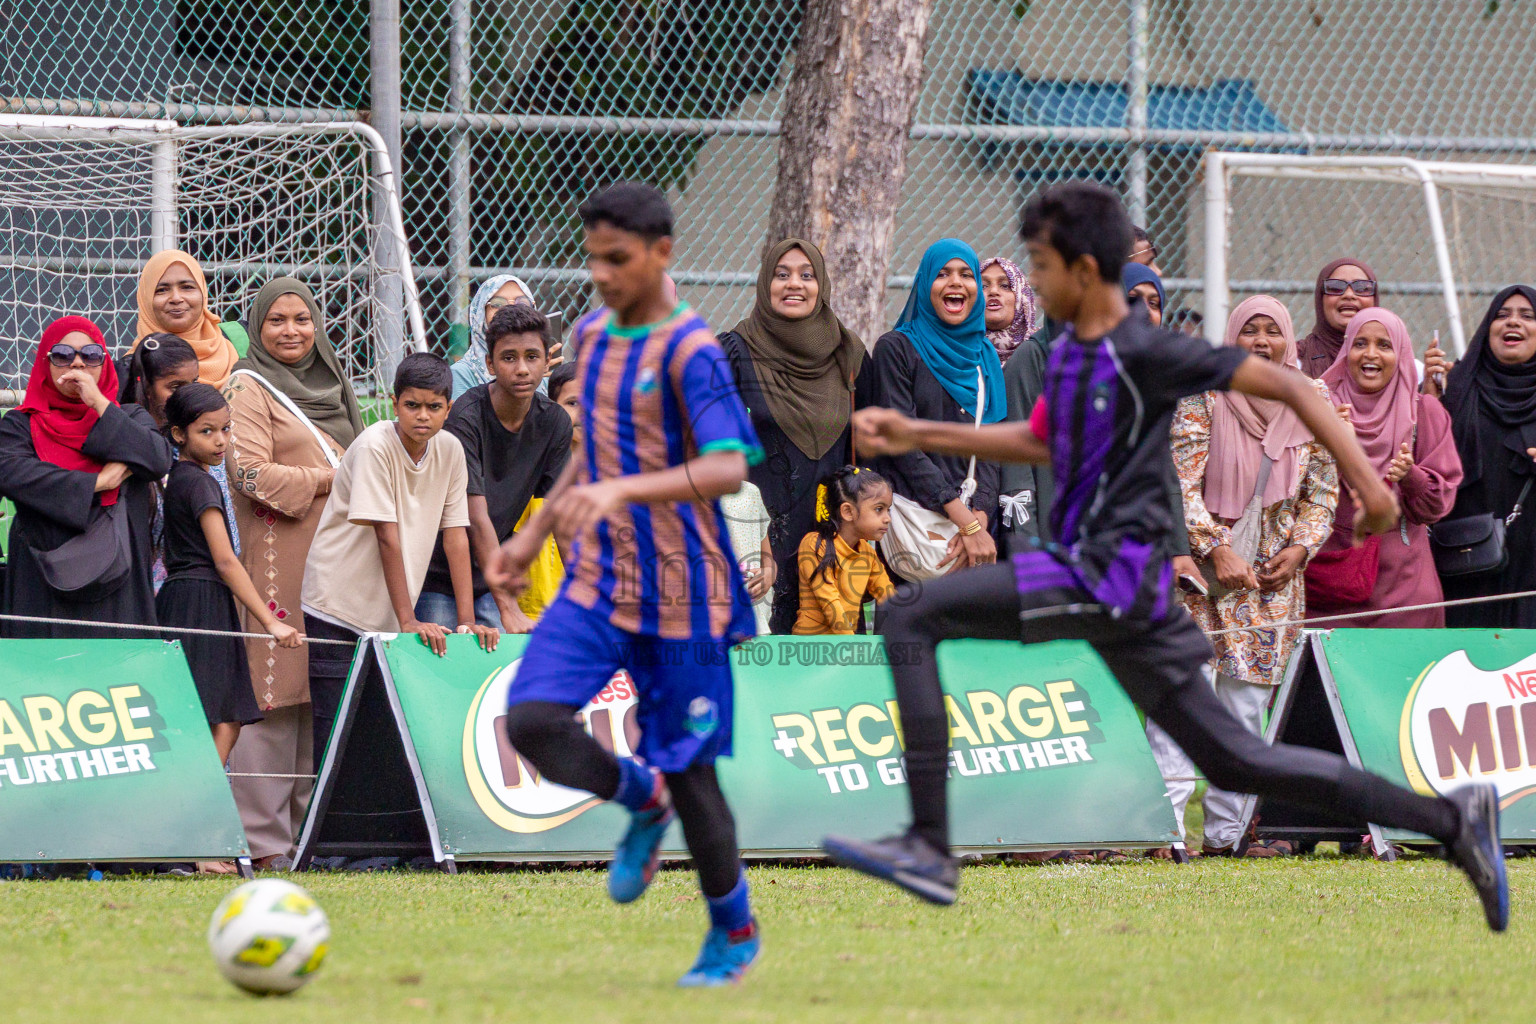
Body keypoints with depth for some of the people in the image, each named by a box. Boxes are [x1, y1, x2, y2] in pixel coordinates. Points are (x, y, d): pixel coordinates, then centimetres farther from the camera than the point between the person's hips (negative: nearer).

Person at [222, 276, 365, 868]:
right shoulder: (250, 389, -2)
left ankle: (308, 832, 9)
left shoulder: (326, 387, 21)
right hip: (278, 559, -8)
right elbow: (252, 474, -15)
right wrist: (332, 478, -12)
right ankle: (264, 842, -10)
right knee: (273, 699, -10)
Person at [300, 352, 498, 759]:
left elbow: (456, 536, 1)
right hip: (340, 607, -5)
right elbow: (387, 538, -19)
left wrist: (467, 620, -5)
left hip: (389, 617, 5)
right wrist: (408, 621, -21)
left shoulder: (450, 451, 1)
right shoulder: (374, 448, -17)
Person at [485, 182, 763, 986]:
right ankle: (642, 801, 13)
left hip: (677, 596, -6)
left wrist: (621, 492, -39)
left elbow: (728, 468, -26)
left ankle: (734, 931, 25)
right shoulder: (592, 337, 9)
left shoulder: (689, 350, -15)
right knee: (531, 720, -16)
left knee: (687, 767, 2)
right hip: (596, 583, 6)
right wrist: (533, 536, 19)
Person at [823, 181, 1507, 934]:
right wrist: (916, 435, 25)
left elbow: (1286, 386, -13)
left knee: (910, 616, -14)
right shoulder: (1071, 355, 13)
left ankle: (929, 848, -20)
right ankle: (1451, 821, 15)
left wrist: (1364, 479, -16)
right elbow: (1041, 442, 30)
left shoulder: (1144, 354, -13)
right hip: (1089, 576, 9)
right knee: (1233, 760, 12)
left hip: (1112, 576, -9)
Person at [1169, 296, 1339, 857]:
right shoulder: (1203, 397, -4)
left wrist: (1299, 548, -4)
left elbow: (1323, 491, 11)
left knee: (1247, 703, 4)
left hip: (1274, 575, 4)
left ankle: (1226, 829, 9)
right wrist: (1217, 550, -15)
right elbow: (1181, 483, -7)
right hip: (1201, 566, -4)